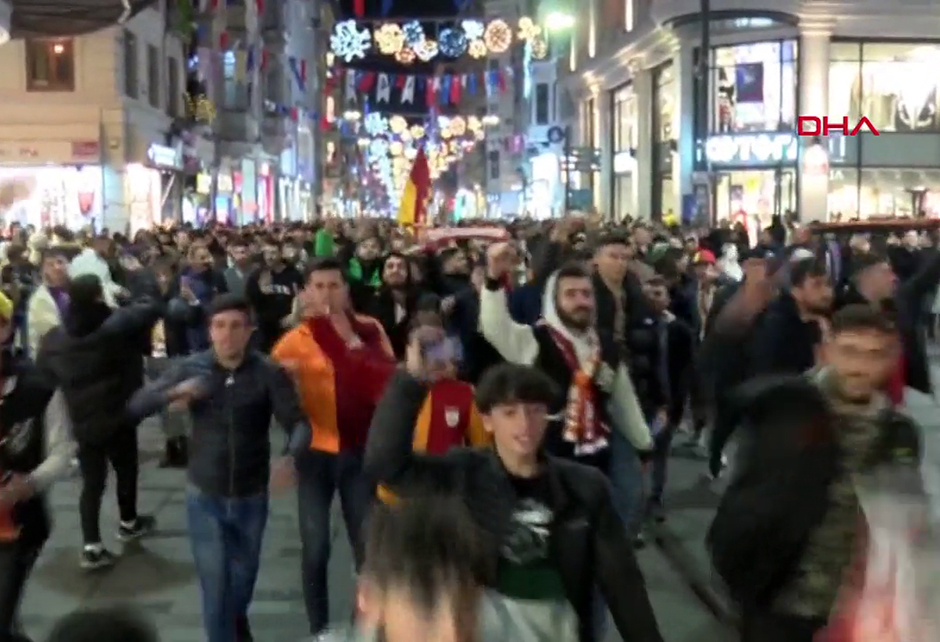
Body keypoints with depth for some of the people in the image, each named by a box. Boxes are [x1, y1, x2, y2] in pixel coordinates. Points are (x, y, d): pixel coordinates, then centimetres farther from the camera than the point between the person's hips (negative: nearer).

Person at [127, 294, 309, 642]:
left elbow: (298, 422, -19)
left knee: (242, 578, 21)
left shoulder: (269, 372, -15)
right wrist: (173, 392, -32)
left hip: (251, 497, 0)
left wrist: (290, 456, -41)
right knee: (214, 583, 1)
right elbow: (137, 405, -12)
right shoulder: (192, 367, -9)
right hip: (205, 497, 0)